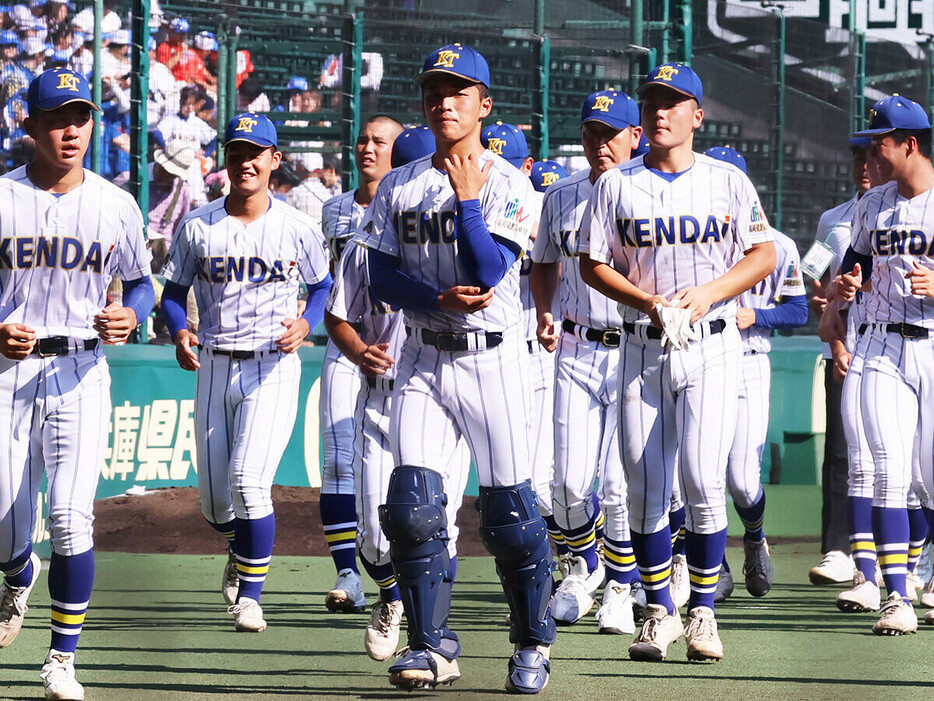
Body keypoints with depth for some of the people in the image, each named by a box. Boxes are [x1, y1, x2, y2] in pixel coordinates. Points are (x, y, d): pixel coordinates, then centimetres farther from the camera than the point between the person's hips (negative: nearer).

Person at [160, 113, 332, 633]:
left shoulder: (298, 229, -1)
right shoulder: (197, 227, 2)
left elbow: (323, 285, 12)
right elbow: (174, 293, 9)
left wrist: (306, 323, -8)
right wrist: (179, 332, -11)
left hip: (273, 367, -3)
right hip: (215, 367, 3)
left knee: (249, 479, -20)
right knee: (215, 500, 7)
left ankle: (250, 595, -7)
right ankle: (242, 551, 42)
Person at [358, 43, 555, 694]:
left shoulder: (508, 184, -3)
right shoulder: (400, 186, 9)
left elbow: (488, 274, -15)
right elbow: (383, 275, 2)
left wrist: (467, 200, -19)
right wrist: (440, 299, -14)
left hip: (491, 357, -3)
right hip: (423, 358, 3)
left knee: (510, 511, -2)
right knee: (412, 504, -9)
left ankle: (534, 642, 14)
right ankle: (433, 646, 0)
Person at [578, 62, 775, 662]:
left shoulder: (728, 181, 5)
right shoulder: (617, 184, 7)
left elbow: (764, 257, 4)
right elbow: (594, 265, 6)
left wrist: (706, 294, -11)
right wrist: (648, 301, -10)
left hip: (711, 346, -2)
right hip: (642, 344, 2)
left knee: (703, 482, -12)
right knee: (645, 485, 0)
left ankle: (703, 613, -2)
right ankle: (660, 612, 10)